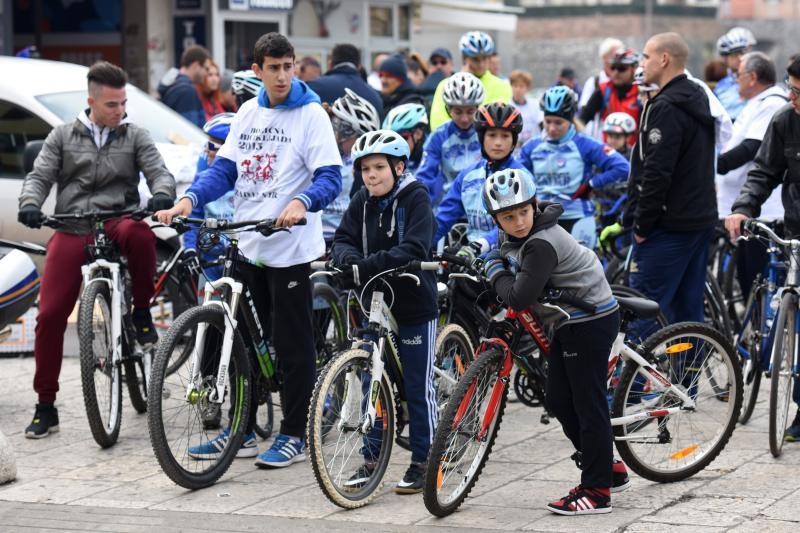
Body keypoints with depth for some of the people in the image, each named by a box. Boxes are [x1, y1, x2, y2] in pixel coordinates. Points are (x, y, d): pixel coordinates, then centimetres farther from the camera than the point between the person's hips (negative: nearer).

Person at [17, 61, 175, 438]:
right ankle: (45, 406, 4)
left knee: (140, 233, -39)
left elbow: (158, 171, 0)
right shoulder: (63, 136, 12)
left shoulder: (135, 137, 10)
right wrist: (30, 204, -18)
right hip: (71, 232, 1)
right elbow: (39, 176, 5)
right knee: (50, 316, -8)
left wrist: (161, 194, -25)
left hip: (117, 223, -1)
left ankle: (142, 314, -14)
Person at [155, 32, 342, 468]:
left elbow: (330, 178, -12)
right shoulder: (247, 113, 11)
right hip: (247, 244, 6)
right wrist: (190, 199, -9)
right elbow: (224, 168, 9)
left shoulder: (310, 114, -6)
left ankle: (293, 436, 10)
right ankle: (242, 431, 21)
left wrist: (302, 202, -32)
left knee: (292, 344, 1)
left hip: (290, 246, -6)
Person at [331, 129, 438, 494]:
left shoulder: (415, 198, -12)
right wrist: (349, 260, -24)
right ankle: (371, 459, 19)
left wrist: (368, 266, -31)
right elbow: (343, 240, 0)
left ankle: (423, 463, 10)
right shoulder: (361, 202, 5)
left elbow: (414, 249, -24)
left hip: (414, 306, -5)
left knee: (418, 388, 2)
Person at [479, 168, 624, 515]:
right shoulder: (519, 238, 4)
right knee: (560, 402, 13)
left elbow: (519, 297, -28)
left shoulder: (541, 244, -25)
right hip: (569, 322, 10)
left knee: (587, 403, -5)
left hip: (590, 321, -10)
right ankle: (608, 468, 26)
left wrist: (495, 270, -13)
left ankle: (597, 490, 0)